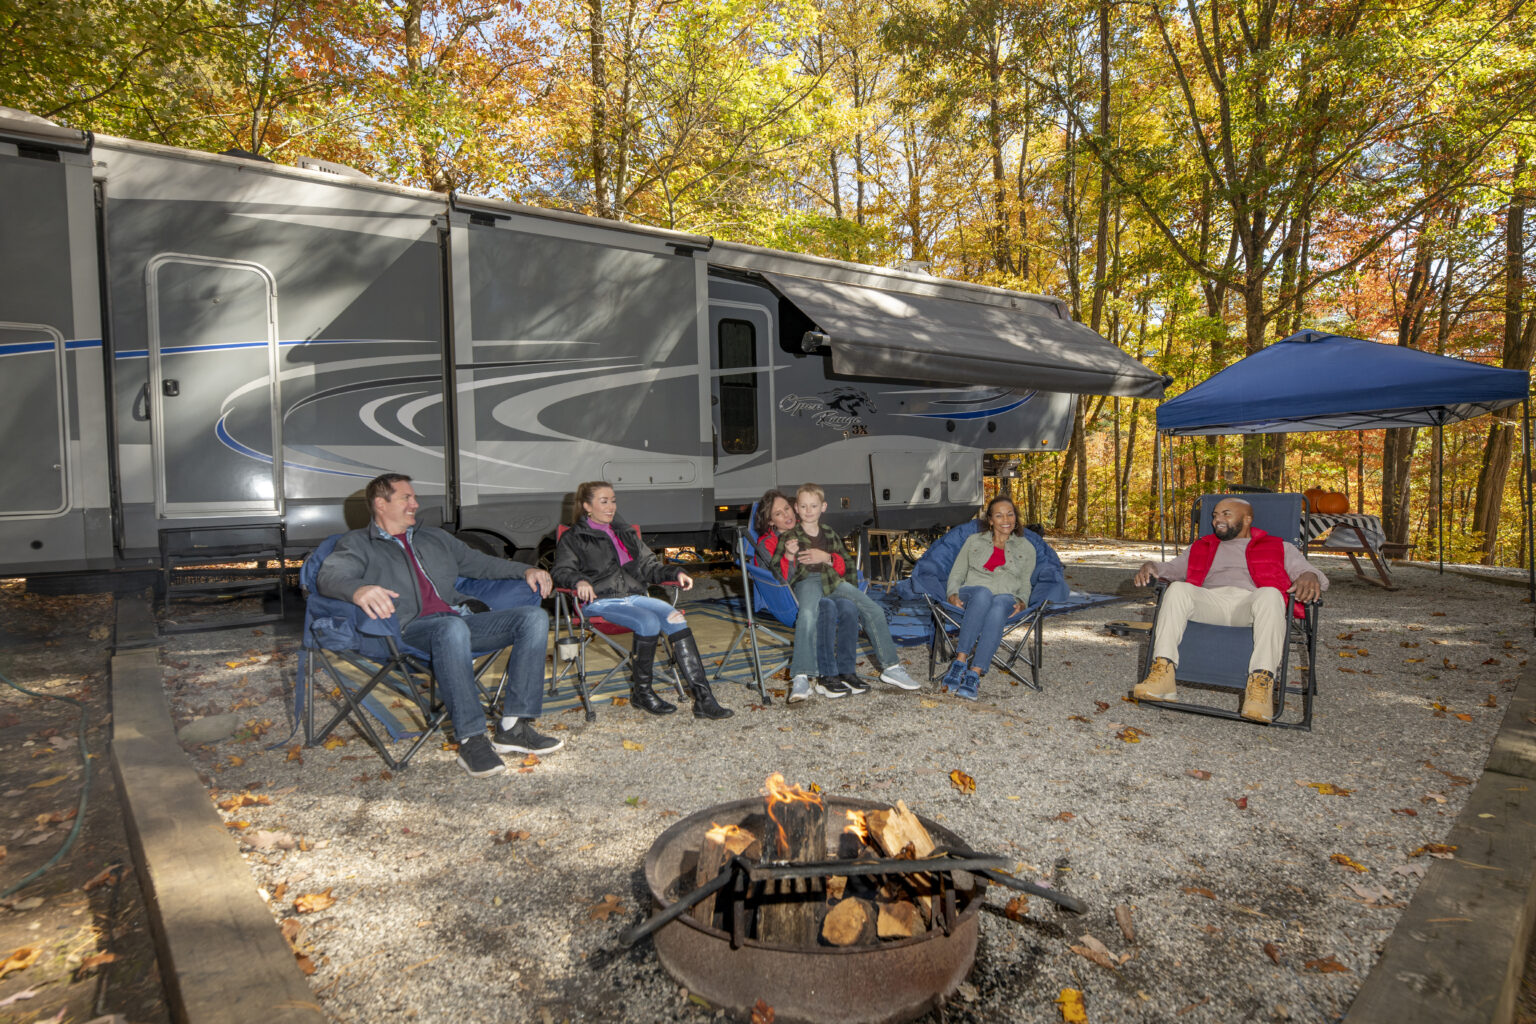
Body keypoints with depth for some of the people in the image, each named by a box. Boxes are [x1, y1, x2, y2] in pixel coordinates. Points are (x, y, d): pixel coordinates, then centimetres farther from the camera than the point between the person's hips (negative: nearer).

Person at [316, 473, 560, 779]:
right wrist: (358, 589, -31)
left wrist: (525, 570, 15)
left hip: (461, 617, 6)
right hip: (412, 628, -6)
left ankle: (513, 727, -23)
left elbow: (480, 563, 33)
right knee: (452, 629, -42)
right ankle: (471, 740, -35)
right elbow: (329, 577, -6)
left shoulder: (436, 538, 31)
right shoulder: (358, 544, 13)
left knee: (535, 617, -18)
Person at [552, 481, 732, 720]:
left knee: (675, 618, -25)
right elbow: (562, 572, -3)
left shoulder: (626, 533, 26)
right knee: (649, 621, -33)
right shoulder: (573, 538, 11)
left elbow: (649, 565, 26)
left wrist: (675, 573, 7)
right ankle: (640, 692, -13)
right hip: (601, 602, -4)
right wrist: (580, 581, -26)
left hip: (634, 596, 5)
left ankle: (703, 698, -29)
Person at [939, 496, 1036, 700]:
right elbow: (956, 574, 16)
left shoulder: (1026, 548, 21)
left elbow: (1025, 584, 19)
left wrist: (1022, 603, -3)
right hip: (972, 594, 0)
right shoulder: (974, 541, 19)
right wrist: (953, 595, -4)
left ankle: (975, 675, -49)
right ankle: (961, 659, -43)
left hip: (1007, 598, 0)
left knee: (998, 607, -40)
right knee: (983, 593, -40)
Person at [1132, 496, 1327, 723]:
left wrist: (1309, 577, -11)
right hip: (1209, 600, 2)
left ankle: (1261, 682, -46)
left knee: (1270, 594, -36)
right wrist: (1151, 566, 3)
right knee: (1178, 588, -31)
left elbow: (1309, 572, 16)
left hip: (1251, 603, -1)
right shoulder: (1201, 547, 36)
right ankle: (1163, 675, -42)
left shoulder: (1278, 547, 29)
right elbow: (1172, 569, 28)